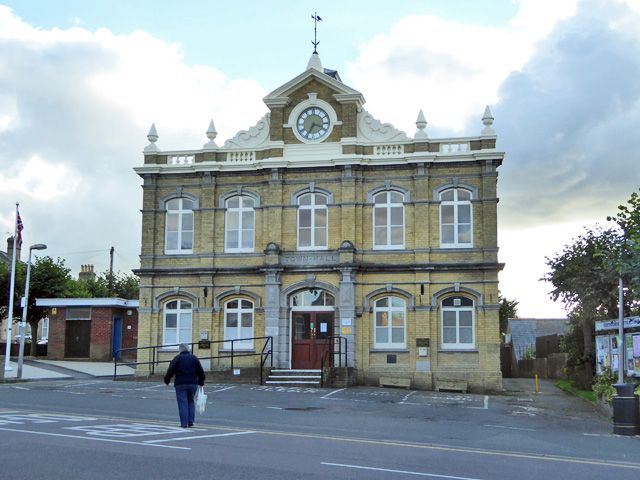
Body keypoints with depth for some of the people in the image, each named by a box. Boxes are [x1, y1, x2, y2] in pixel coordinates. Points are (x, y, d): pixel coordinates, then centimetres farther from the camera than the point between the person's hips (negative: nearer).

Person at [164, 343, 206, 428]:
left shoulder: (177, 358, -1)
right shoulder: (194, 358, 8)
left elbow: (170, 370, -5)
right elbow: (200, 371, 8)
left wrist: (167, 380, 9)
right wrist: (201, 382, 20)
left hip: (180, 384, -3)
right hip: (192, 383, 3)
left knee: (182, 403, -1)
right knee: (191, 401, 16)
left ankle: (184, 423, -4)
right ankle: (191, 421, 8)